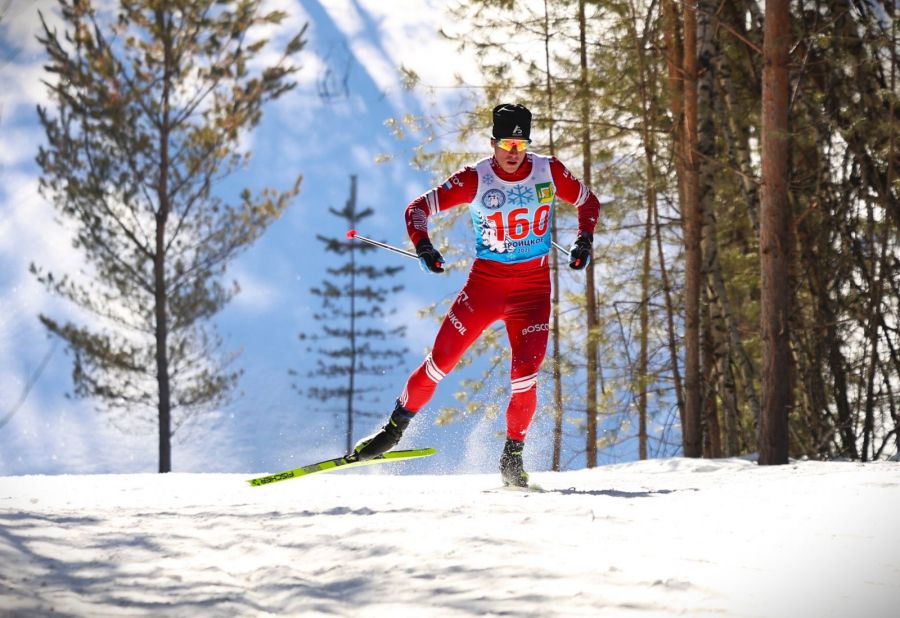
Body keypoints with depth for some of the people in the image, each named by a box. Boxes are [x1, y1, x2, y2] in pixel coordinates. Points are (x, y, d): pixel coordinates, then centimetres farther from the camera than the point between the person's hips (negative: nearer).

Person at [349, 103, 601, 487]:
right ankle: (395, 427, 13)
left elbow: (588, 201, 12)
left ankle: (513, 455, 4)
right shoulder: (475, 179, -10)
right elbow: (419, 208, -7)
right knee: (441, 359, -6)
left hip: (532, 288, 0)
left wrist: (584, 241, -3)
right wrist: (422, 246, -25)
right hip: (484, 282, 0)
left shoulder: (548, 172, -5)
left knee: (525, 372, -14)